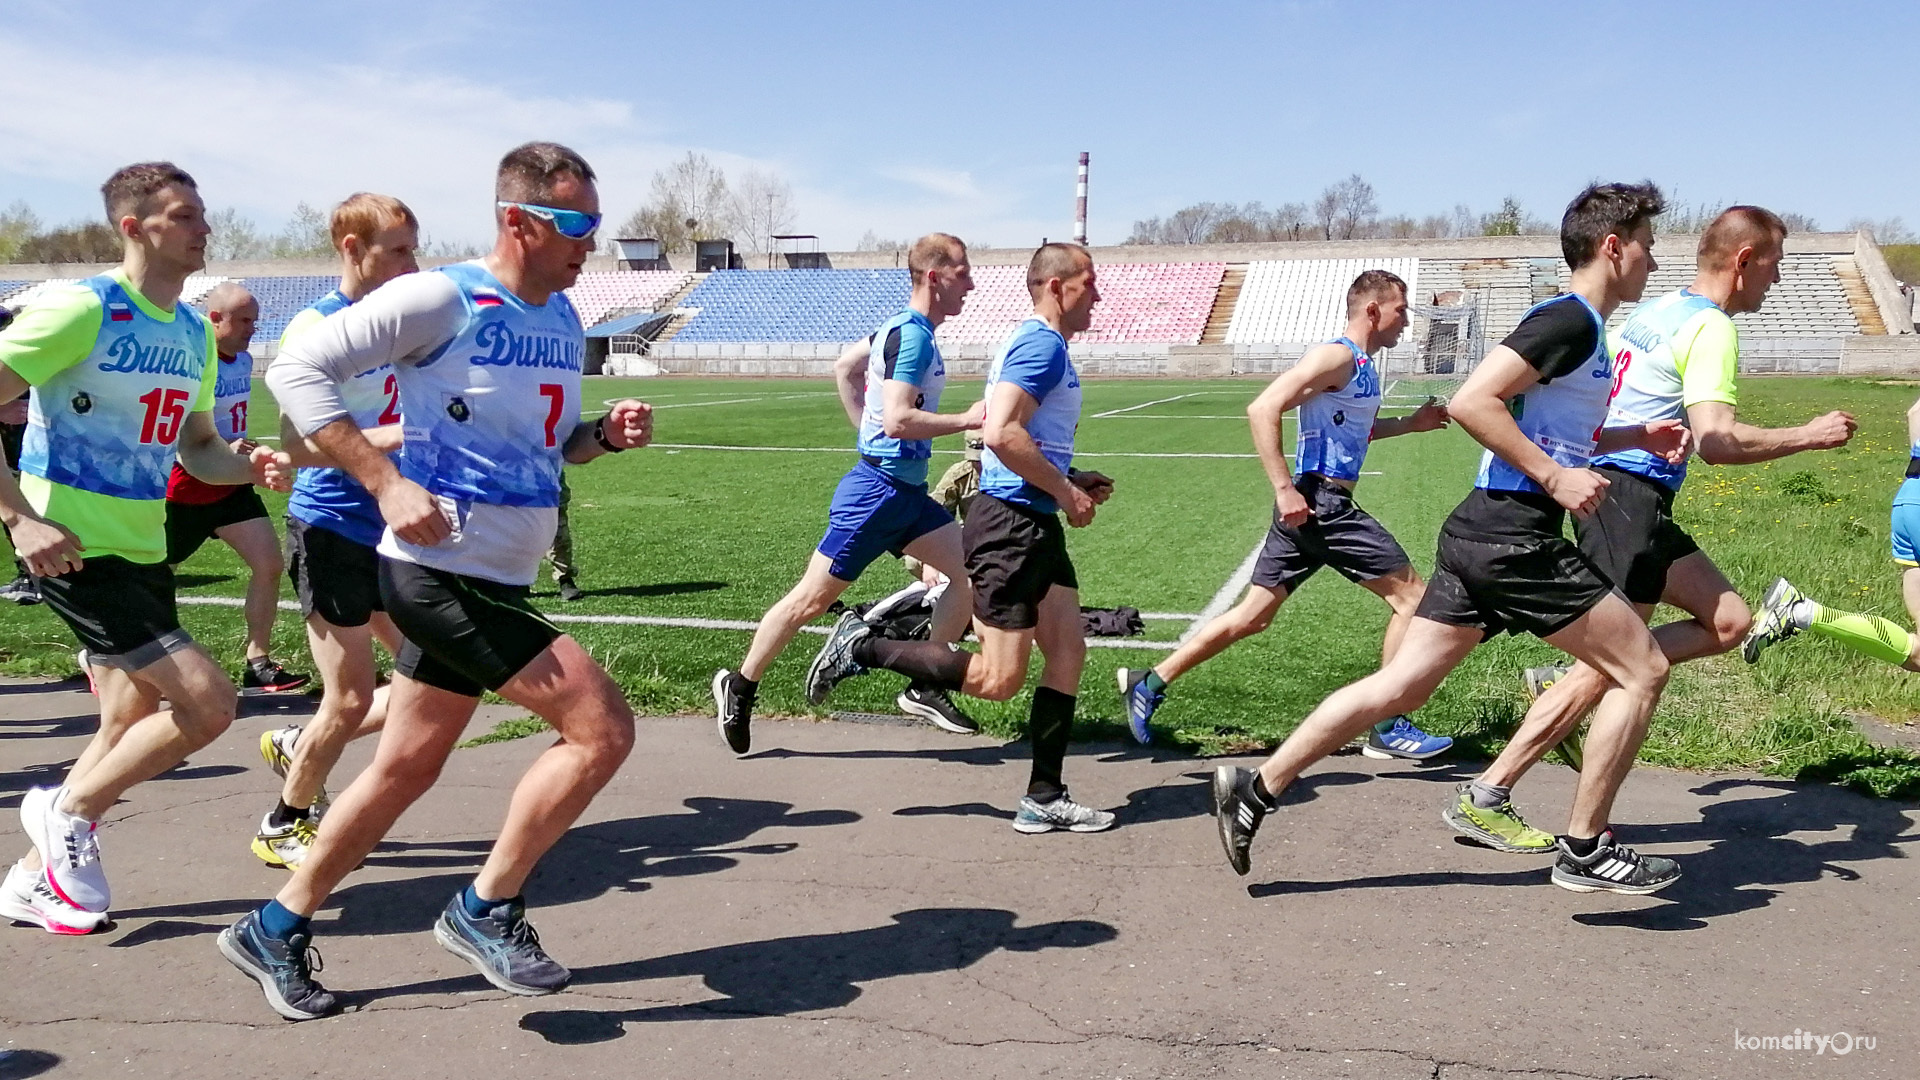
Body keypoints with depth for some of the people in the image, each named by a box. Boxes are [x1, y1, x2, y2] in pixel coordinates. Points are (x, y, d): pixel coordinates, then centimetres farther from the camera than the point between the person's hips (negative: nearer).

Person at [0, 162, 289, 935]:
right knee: (207, 703, -15)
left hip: (143, 552, 8)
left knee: (132, 730, 15)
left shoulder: (195, 333, 9)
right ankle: (68, 813, 10)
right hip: (75, 550, -8)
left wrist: (250, 465, -3)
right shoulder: (82, 310, -14)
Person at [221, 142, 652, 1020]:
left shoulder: (564, 320, 11)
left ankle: (275, 930, 32)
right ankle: (487, 911, 5)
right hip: (440, 573, -8)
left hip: (496, 582, 9)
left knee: (406, 768, 16)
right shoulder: (440, 299, -13)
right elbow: (296, 369, -12)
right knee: (603, 728, -12)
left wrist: (605, 435, 0)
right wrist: (388, 483, -20)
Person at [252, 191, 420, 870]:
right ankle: (283, 826, 24)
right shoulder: (316, 327, -13)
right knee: (351, 699, 0)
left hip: (391, 532, 7)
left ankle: (297, 747, 27)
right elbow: (300, 443, -24)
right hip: (333, 532, -7)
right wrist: (405, 433, -30)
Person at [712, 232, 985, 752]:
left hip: (907, 492, 10)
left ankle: (924, 689, 8)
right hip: (878, 490, -10)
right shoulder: (913, 336, -18)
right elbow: (898, 420, -27)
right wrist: (968, 419, -21)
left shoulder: (901, 327, 12)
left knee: (971, 573, 2)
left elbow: (843, 368, 25)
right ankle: (740, 686, 16)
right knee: (813, 598, 0)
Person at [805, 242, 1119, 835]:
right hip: (1009, 523, -11)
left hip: (1035, 525, 11)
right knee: (998, 679, -6)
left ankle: (1044, 799, 13)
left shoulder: (1041, 346, 19)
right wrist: (1065, 492, -17)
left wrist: (1071, 481, 16)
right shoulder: (1043, 346, -14)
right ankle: (863, 648, 4)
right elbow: (1001, 434, -27)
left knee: (1068, 653, 8)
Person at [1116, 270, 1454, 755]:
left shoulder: (1361, 365, 18)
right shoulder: (1338, 356, -12)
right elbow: (1263, 409, -22)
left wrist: (1410, 423, 26)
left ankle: (1149, 683, 16)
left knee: (1252, 616, 12)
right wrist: (1285, 489, -25)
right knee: (1412, 595, -3)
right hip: (1320, 502, -10)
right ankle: (1389, 729, 2)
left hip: (1311, 507, 10)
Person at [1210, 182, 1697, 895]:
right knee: (1643, 670, 1)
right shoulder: (1570, 320, -10)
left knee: (1401, 686, 8)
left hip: (1482, 536, 10)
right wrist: (1553, 476, -19)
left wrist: (1637, 438, 23)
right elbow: (1472, 403, -20)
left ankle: (1255, 792, 10)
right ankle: (1584, 851, 8)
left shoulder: (1579, 326, 20)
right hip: (1514, 537, -10)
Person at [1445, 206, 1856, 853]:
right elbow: (1717, 441, -22)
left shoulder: (1655, 313, 17)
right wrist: (1809, 436, -9)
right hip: (1629, 498, -10)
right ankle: (1483, 801, -9)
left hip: (1605, 480, 10)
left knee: (1730, 622, 9)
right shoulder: (1711, 326, -11)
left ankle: (1560, 684, 5)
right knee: (1609, 662, -9)